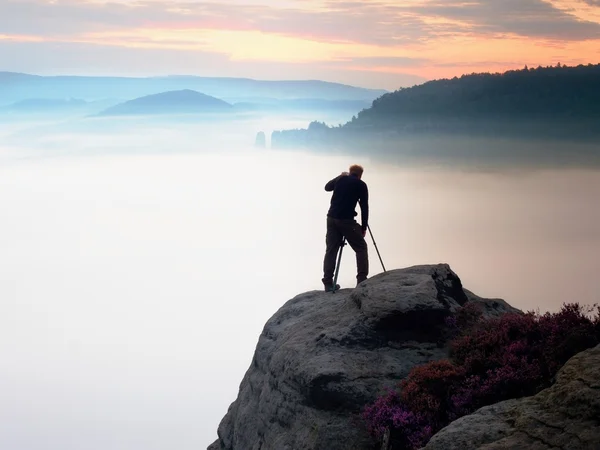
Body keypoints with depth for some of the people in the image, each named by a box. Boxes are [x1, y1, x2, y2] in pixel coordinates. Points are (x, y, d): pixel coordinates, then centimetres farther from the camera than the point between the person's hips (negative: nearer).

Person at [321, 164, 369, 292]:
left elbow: (327, 187, 35)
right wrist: (364, 227, 8)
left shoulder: (340, 180, 15)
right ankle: (362, 281, -1)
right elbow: (364, 207, 1)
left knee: (331, 250, 8)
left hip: (331, 218, 5)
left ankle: (328, 283, 2)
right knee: (361, 248, 7)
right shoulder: (361, 185, 4)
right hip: (347, 220, -5)